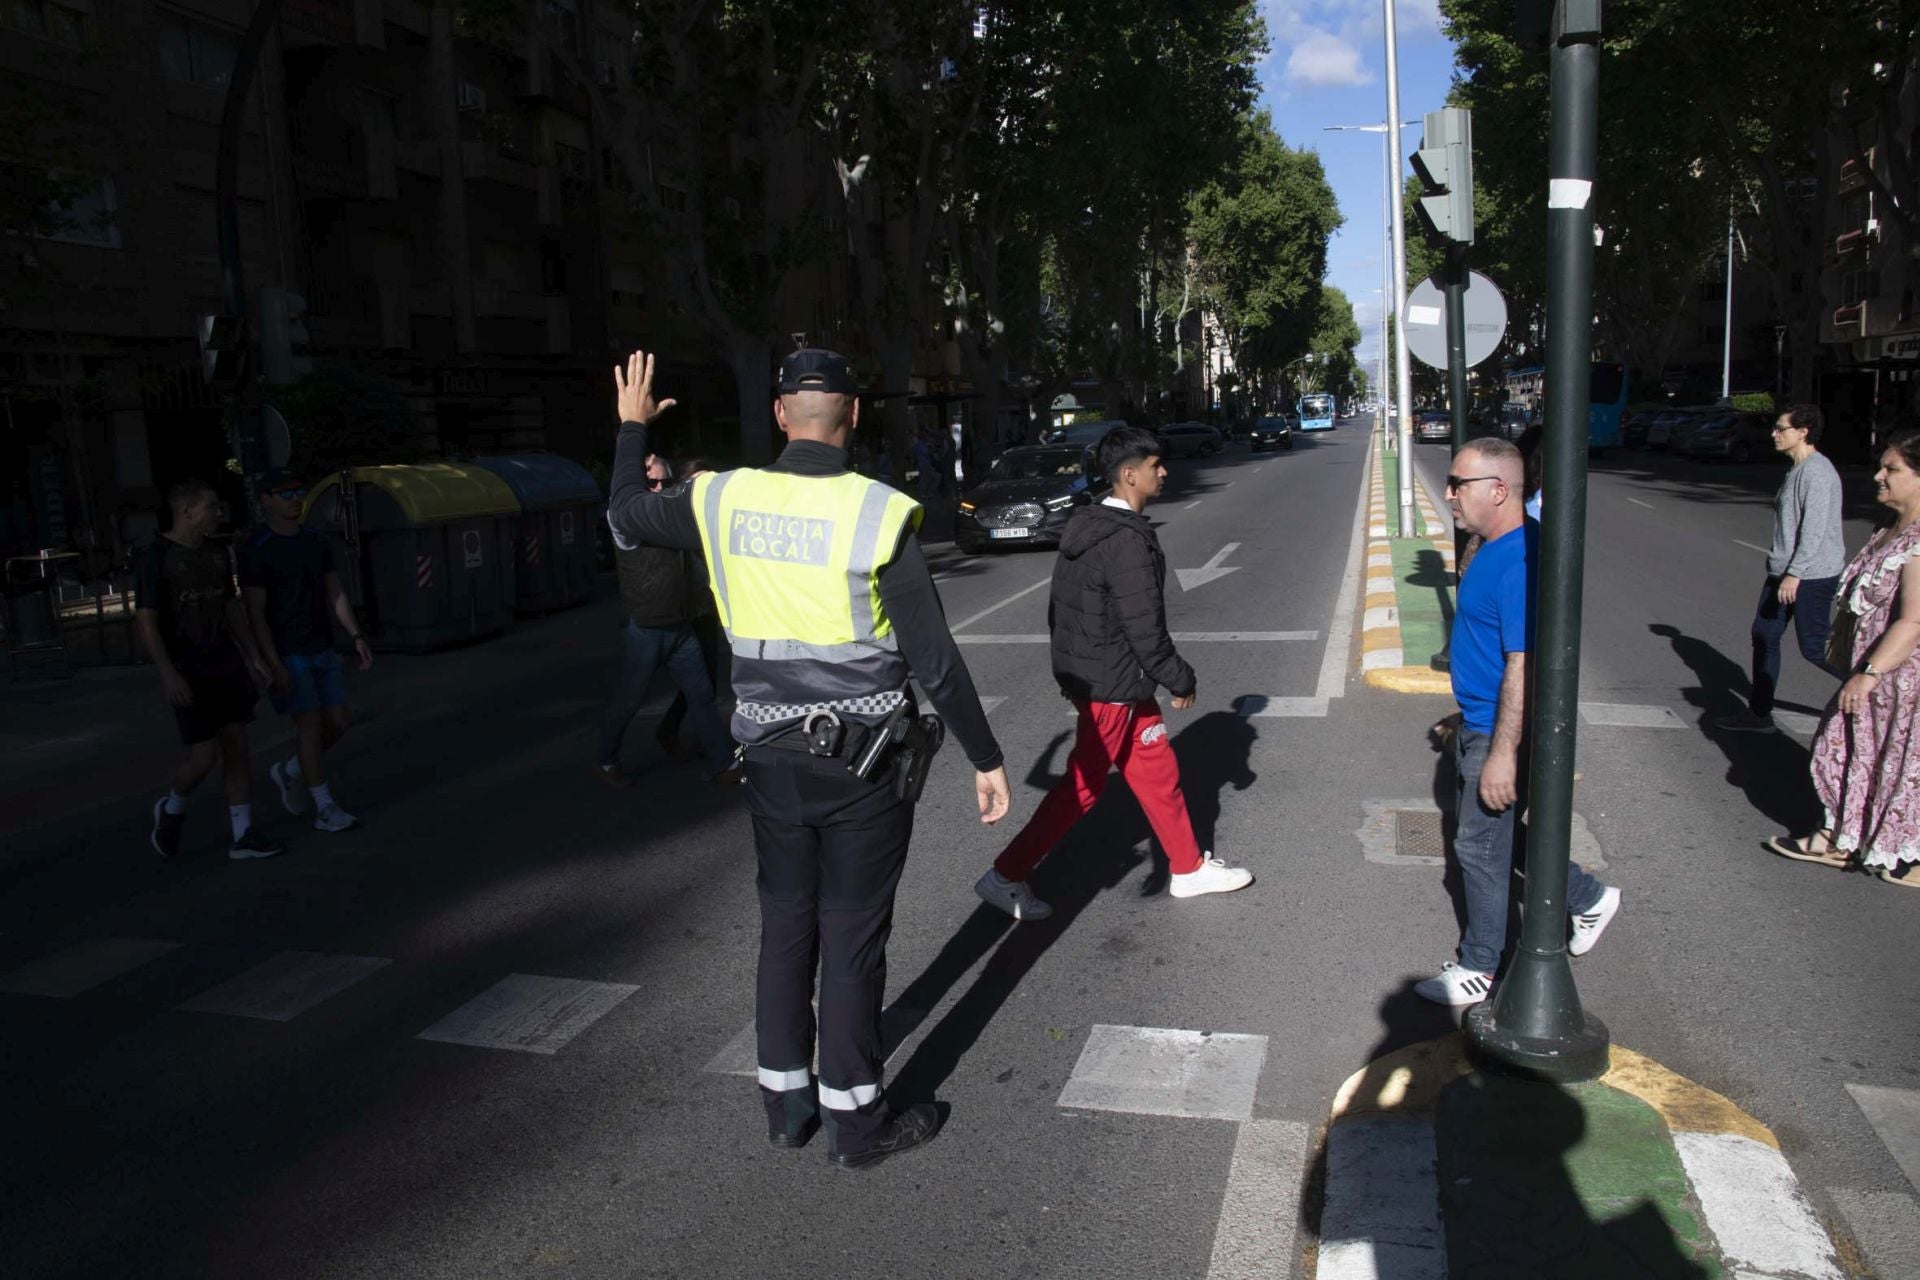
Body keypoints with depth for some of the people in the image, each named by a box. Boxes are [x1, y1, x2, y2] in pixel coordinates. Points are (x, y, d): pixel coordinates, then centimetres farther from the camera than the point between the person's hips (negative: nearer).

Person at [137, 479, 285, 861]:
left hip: (227, 667, 6)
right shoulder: (155, 558, -11)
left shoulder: (217, 554, 8)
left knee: (236, 747, 4)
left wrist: (253, 656, 11)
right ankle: (172, 809, 24)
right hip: (188, 674, -6)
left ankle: (243, 836, 8)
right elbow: (145, 621, -13)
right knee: (204, 756, -7)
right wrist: (167, 674, -21)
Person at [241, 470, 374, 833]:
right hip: (285, 654, -6)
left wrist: (356, 636, -3)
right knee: (310, 724, -6)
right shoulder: (256, 551, -9)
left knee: (338, 721, 5)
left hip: (322, 649, 6)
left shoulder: (319, 543, 9)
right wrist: (274, 664, -17)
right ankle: (325, 810, 2)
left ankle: (289, 772, 30)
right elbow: (255, 612, -12)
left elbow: (336, 594, 10)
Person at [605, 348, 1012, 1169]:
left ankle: (786, 1101, 31)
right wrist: (986, 758, -4)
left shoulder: (724, 501, -4)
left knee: (785, 925, 17)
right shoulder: (880, 514, -16)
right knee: (852, 938, 6)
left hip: (772, 758, 4)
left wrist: (633, 427, 33)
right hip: (862, 762, -4)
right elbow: (934, 660, -14)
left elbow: (626, 514, 17)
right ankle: (855, 1121, 20)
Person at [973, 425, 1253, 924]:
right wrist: (1182, 680, -8)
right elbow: (1146, 629, -22)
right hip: (1112, 685, -10)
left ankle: (1189, 868, 31)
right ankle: (1005, 877, 10)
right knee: (1083, 787, 1)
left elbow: (1058, 609, 13)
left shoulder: (1084, 527, 7)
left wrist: (1075, 660, 21)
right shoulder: (1127, 540, -23)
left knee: (1157, 770, 18)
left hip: (1086, 672, 10)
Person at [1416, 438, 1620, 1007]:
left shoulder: (1519, 560, -27)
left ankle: (1480, 968, 22)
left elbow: (1524, 666, -28)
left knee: (1479, 845, 4)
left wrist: (1503, 754, -27)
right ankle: (1588, 897, 39)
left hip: (1499, 733, -10)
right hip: (1479, 724, 10)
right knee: (1483, 836, 22)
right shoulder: (1494, 546, 6)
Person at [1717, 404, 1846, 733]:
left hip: (1811, 576, -10)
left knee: (1814, 647, -3)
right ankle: (1759, 713, 15)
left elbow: (1816, 528, -22)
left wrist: (1795, 573, -25)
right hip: (1784, 571, 10)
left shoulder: (1817, 472, -16)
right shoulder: (1798, 470, 14)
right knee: (1764, 636, 9)